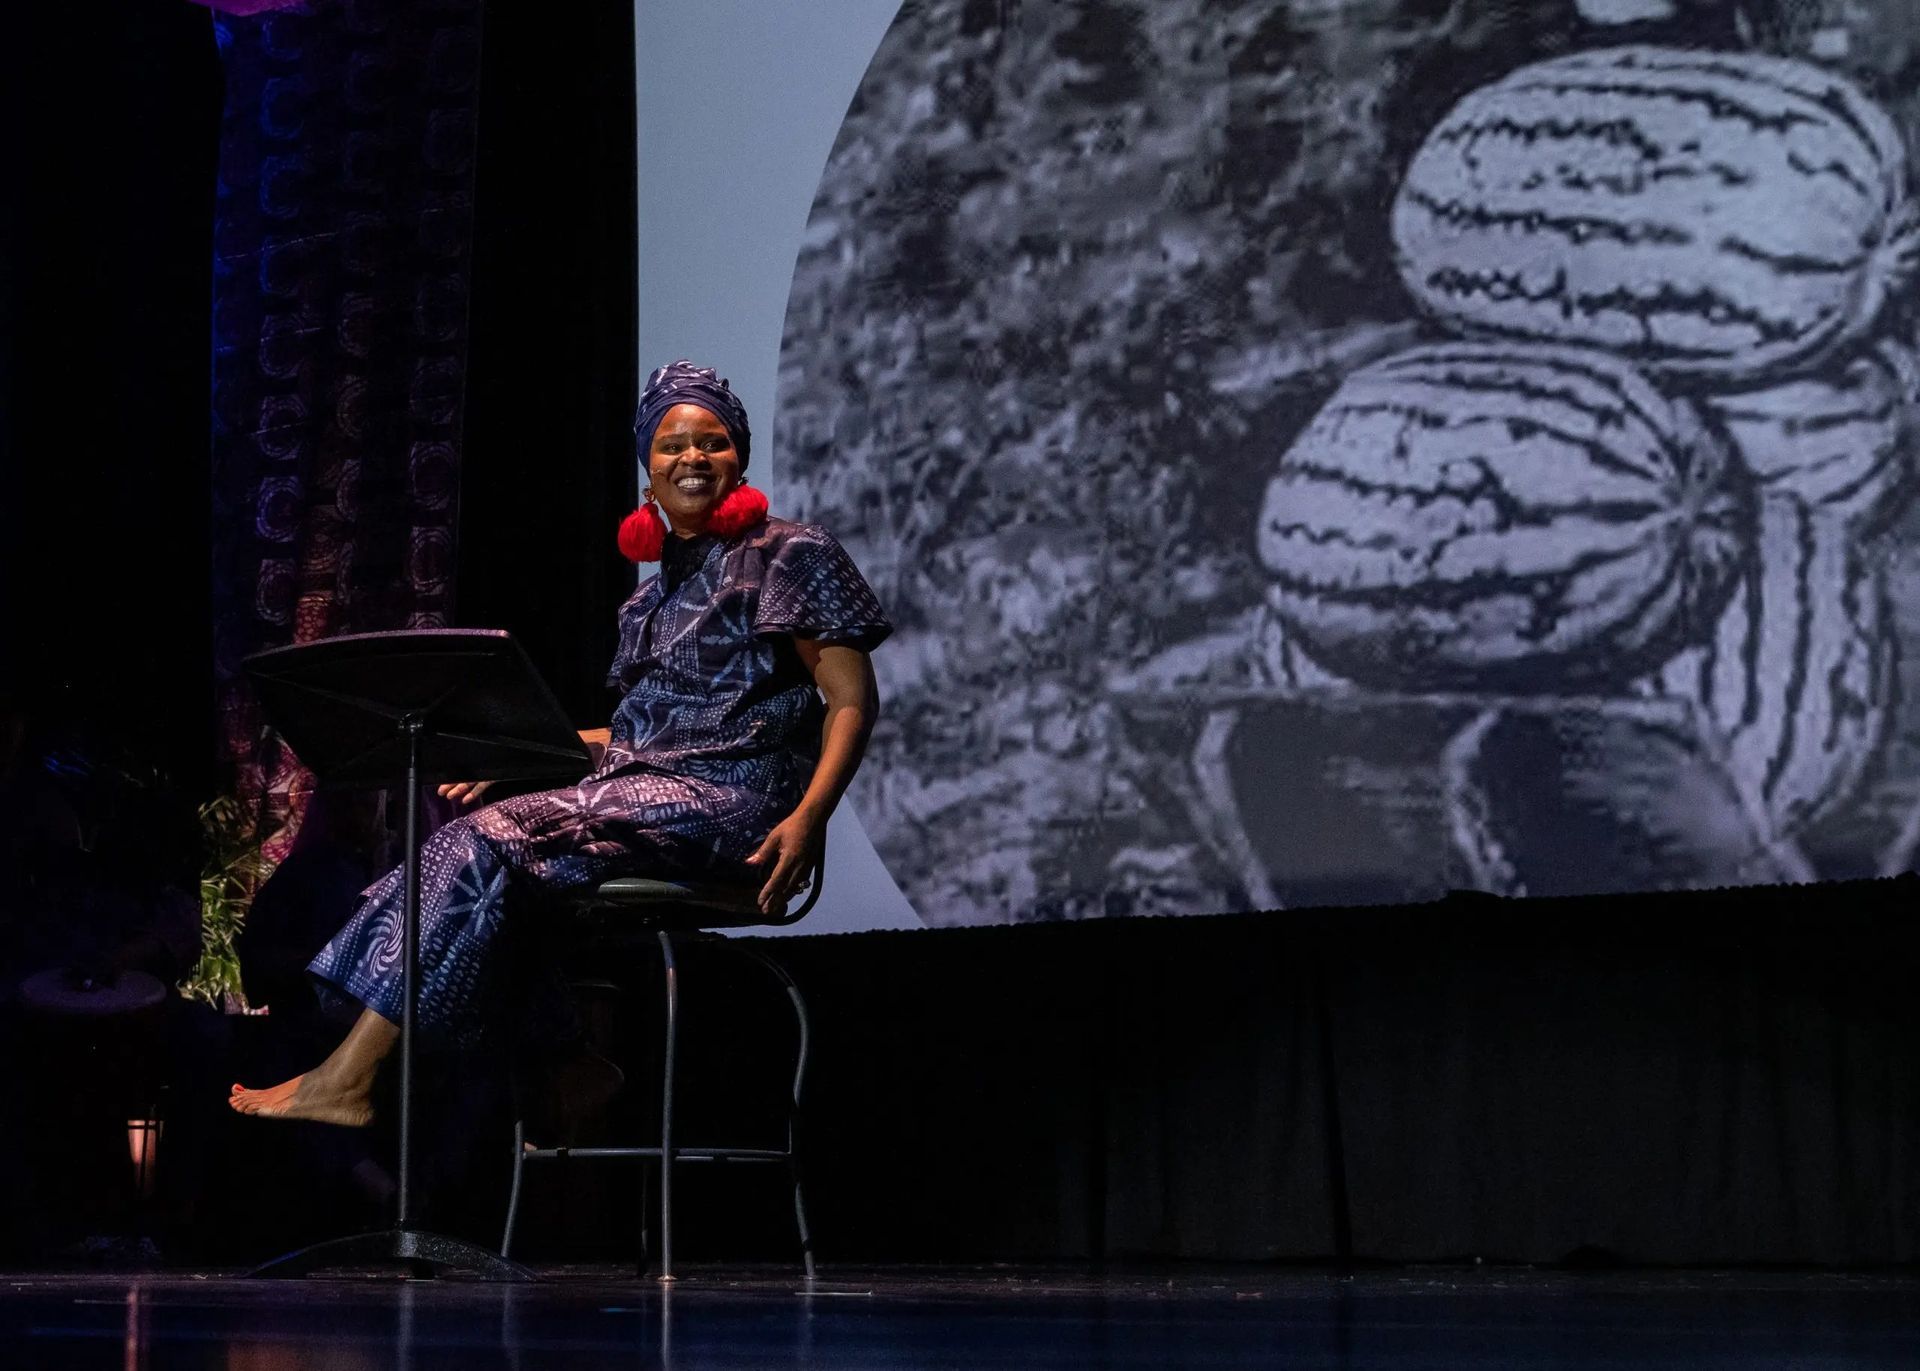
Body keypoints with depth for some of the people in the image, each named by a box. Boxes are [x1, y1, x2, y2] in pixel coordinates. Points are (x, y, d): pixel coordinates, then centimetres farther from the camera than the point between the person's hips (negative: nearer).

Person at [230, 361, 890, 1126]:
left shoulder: (790, 556, 0)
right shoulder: (654, 595, 22)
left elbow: (853, 701, -6)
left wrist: (808, 819, -22)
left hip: (729, 801, -8)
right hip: (638, 784, 8)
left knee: (493, 841, -24)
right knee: (464, 840, -17)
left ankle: (347, 1080, -24)